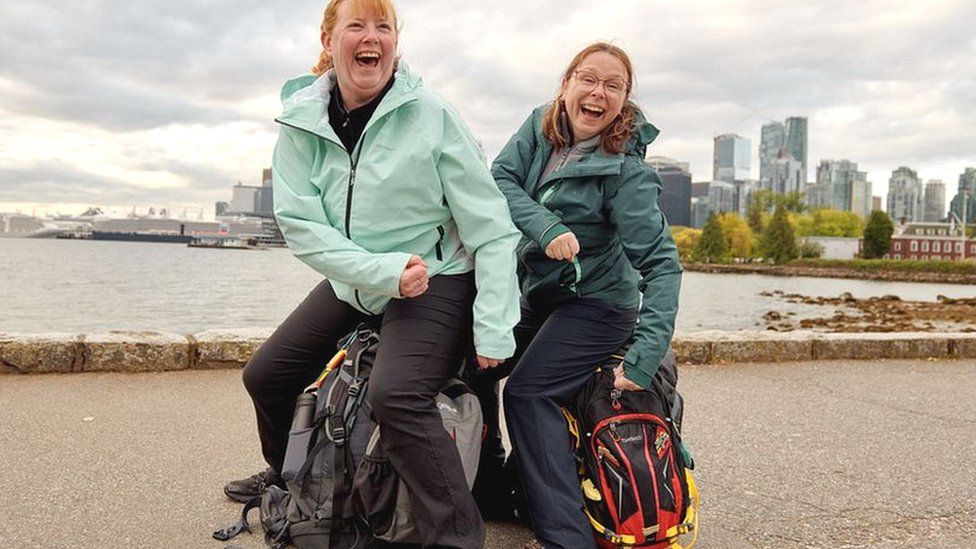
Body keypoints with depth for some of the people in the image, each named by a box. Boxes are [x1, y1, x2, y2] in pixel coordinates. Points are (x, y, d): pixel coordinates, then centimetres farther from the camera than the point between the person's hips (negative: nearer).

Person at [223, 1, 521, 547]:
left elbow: (490, 228, -16)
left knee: (395, 394, -30)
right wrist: (384, 271, -25)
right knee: (265, 375, 14)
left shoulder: (431, 116, -16)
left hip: (436, 278, -5)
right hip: (351, 282, 6)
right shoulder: (301, 124, -5)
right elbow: (301, 226, -11)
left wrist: (494, 330, -20)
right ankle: (285, 475, 44)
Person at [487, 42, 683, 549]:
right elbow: (500, 178, -13)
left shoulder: (625, 169, -21)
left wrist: (646, 355, -33)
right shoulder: (541, 126, -3)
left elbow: (662, 262, -24)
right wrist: (546, 227, -31)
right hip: (536, 293, 7)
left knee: (527, 393, -20)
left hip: (596, 302, -6)